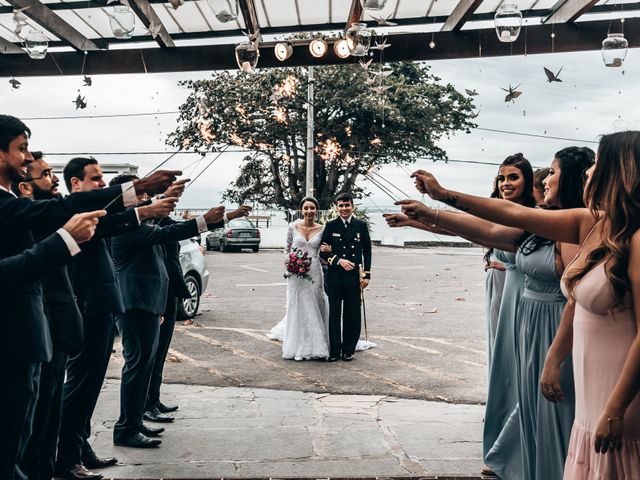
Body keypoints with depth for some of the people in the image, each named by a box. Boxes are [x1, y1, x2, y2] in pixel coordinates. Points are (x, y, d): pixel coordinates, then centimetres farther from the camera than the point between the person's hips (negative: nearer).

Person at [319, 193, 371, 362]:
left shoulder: (361, 226, 6)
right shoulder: (330, 226, 4)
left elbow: (367, 251, 8)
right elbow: (323, 252, 3)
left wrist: (366, 274, 2)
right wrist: (339, 260, -12)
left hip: (354, 277, 0)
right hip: (335, 277, 0)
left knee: (352, 315, 4)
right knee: (334, 314, 4)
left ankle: (348, 350, 16)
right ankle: (334, 351, 12)